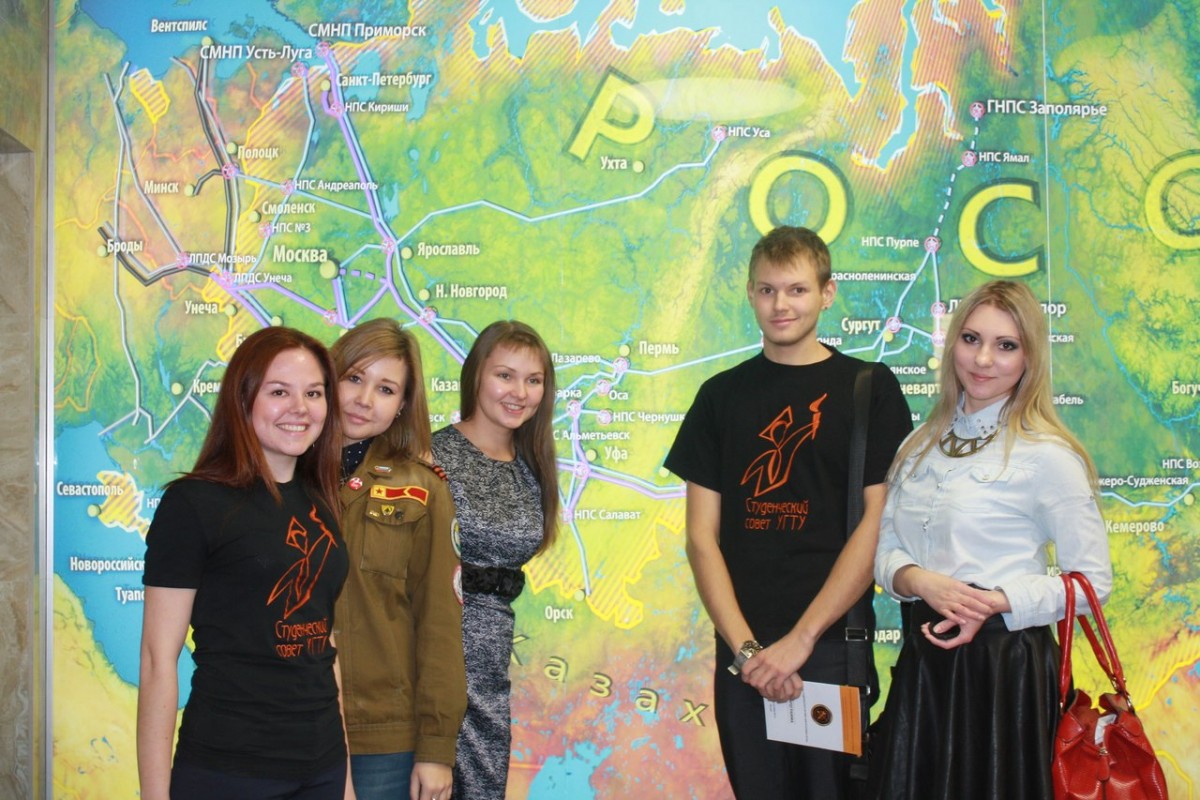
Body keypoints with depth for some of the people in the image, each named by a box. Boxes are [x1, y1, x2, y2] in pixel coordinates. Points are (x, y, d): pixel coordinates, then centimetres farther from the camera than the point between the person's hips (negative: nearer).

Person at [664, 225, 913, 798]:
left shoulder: (869, 388, 1)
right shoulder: (722, 395, 8)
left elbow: (878, 523, -5)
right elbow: (702, 536, 4)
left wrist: (801, 639, -11)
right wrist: (744, 646, -8)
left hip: (833, 644, -2)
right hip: (742, 649, 2)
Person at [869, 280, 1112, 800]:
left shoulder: (1047, 455, -9)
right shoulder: (923, 444, 10)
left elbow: (1092, 580, -8)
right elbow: (884, 547, 8)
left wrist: (993, 603, -20)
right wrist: (921, 582, -14)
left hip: (1003, 664, -5)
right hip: (923, 658, 5)